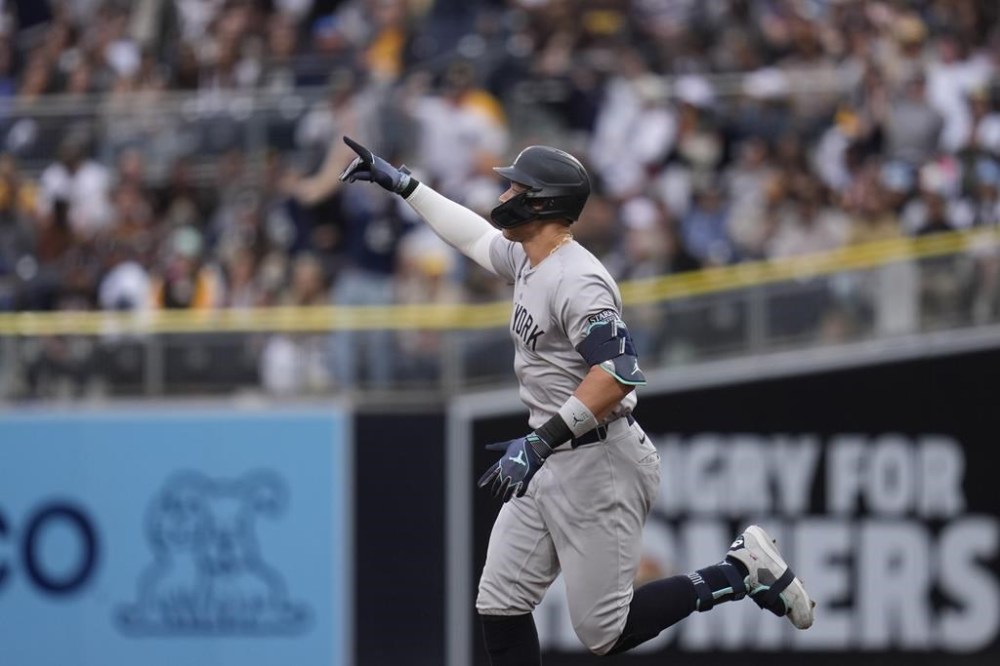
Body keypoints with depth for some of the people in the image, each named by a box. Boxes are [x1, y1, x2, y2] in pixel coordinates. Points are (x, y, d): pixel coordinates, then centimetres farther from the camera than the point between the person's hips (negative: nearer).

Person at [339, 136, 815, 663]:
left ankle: (741, 571, 4)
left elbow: (618, 374, -31)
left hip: (599, 464, -10)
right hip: (550, 464, 10)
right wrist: (401, 183, 30)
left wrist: (540, 442, -33)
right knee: (499, 608, 6)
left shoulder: (576, 280, -21)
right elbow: (472, 234, 29)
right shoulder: (526, 260, 9)